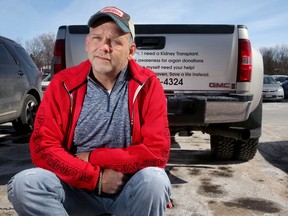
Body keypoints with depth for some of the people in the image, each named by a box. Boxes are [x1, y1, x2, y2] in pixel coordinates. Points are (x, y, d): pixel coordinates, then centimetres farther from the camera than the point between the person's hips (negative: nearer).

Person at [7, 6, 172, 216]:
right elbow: (43, 147, -9)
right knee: (24, 184, -23)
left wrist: (92, 157, -15)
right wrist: (96, 178, -17)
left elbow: (158, 151, -17)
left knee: (154, 180, -33)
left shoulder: (147, 84, -10)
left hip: (131, 188, -1)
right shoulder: (64, 84, -6)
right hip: (80, 188, 2)